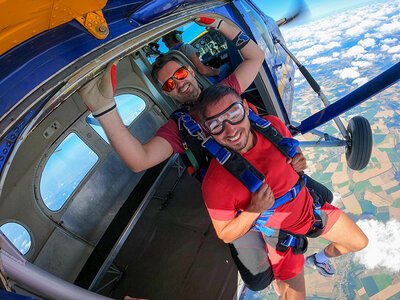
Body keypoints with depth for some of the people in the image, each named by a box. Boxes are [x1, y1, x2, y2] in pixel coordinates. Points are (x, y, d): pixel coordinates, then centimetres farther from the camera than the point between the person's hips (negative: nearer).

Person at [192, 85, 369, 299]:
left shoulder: (273, 125, -19)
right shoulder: (215, 182, -34)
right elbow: (225, 235, -18)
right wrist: (254, 210, -34)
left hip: (309, 205, 5)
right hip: (281, 231, -4)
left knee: (360, 243, 21)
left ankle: (318, 260, 50)